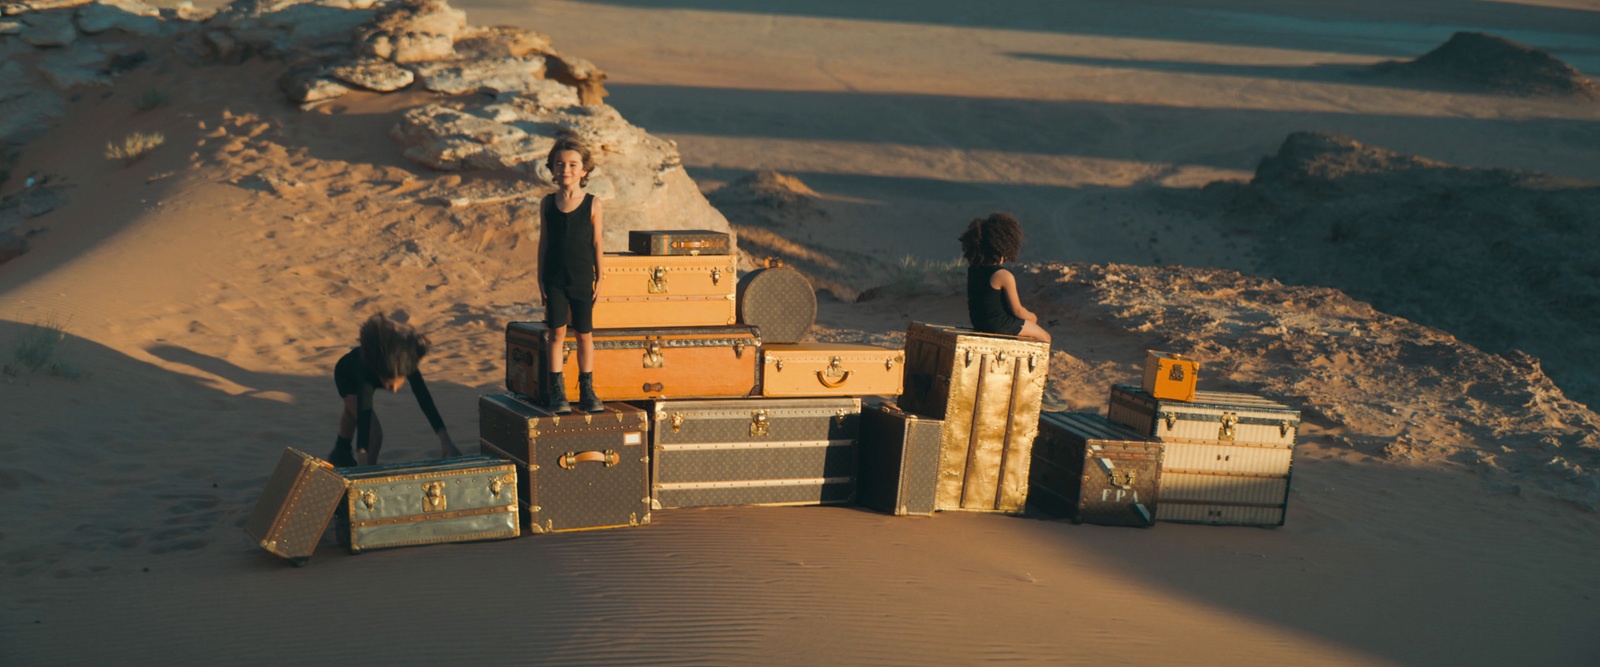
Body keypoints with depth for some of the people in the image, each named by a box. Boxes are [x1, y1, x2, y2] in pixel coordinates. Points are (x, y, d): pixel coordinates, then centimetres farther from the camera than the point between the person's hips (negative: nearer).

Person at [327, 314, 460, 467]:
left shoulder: (408, 367, -42)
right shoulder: (367, 372, -52)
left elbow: (425, 400, -43)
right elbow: (364, 414, -59)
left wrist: (445, 440, -49)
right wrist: (363, 455, -69)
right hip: (346, 375, -5)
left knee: (351, 413, 34)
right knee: (374, 434, -18)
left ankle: (341, 452, 62)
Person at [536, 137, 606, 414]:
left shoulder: (593, 205, -2)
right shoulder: (548, 203, 3)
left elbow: (596, 244, 1)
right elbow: (544, 242, 7)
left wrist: (600, 278, 0)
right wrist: (541, 278, 3)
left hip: (582, 279, -1)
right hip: (554, 279, 1)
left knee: (584, 334, 5)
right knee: (557, 332, 0)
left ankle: (587, 390, 17)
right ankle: (556, 391, 8)